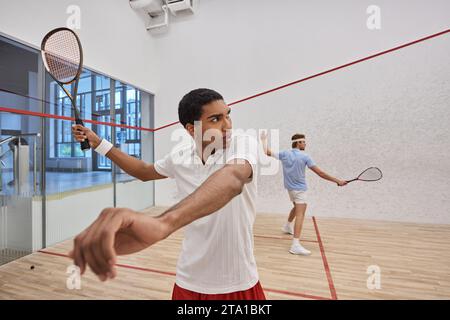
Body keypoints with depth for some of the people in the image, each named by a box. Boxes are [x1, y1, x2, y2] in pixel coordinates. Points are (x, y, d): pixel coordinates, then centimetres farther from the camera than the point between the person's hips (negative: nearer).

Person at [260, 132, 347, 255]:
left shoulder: (284, 154, -1)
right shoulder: (304, 156, -14)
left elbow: (268, 152, 2)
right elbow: (320, 173, -15)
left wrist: (264, 140, 16)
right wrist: (337, 181, -10)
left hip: (290, 187, 7)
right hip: (299, 188, -7)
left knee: (297, 207, 30)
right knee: (300, 214, -12)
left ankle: (287, 226, 48)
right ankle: (295, 245, -21)